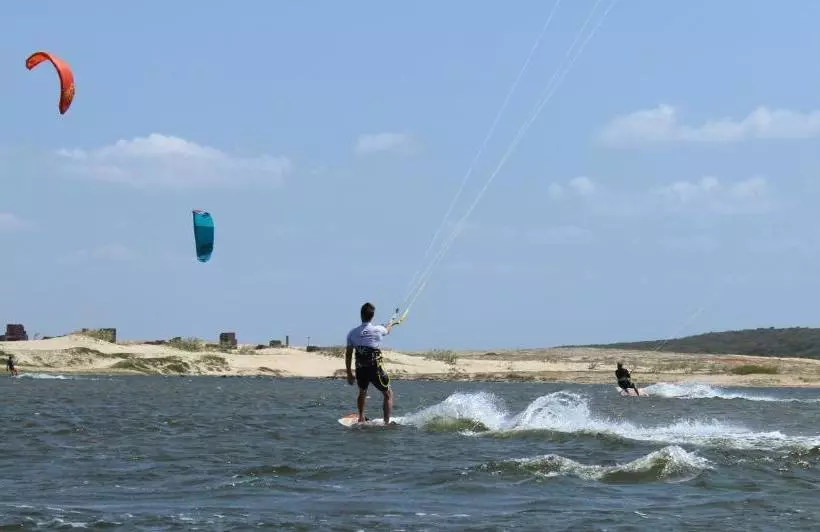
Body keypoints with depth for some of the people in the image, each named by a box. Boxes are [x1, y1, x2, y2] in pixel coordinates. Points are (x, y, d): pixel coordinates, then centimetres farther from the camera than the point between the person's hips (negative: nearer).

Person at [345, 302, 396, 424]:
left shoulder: (353, 333, -1)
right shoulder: (378, 330, -9)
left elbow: (348, 355, 3)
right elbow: (387, 330, 18)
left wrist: (349, 374, 13)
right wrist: (390, 324, 43)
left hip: (360, 370, 4)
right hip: (375, 369, -4)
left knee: (362, 392, 31)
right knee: (388, 394, 12)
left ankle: (361, 419, 37)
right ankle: (387, 422, 3)